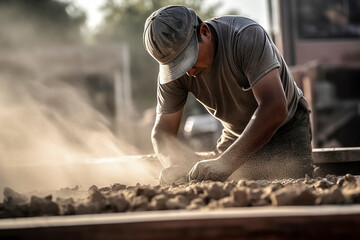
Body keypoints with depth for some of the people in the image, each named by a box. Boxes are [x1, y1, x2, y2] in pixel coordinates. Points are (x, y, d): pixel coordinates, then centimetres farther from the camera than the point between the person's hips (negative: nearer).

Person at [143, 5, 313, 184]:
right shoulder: (172, 62, -18)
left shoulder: (247, 36, -33)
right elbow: (162, 131, -12)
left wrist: (225, 163, -48)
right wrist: (174, 166, -36)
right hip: (235, 136, 3)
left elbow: (275, 109, -42)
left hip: (287, 128, -3)